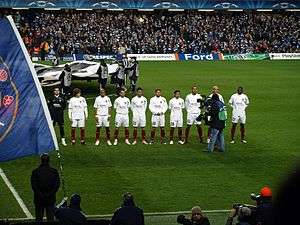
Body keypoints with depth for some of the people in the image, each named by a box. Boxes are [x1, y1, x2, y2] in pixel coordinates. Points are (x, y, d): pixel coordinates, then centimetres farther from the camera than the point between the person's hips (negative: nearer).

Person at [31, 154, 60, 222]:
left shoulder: (35, 172, -6)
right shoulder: (54, 171, -3)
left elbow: (34, 186, -8)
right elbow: (57, 185, -4)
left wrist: (41, 195, -4)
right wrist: (50, 194, -3)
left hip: (39, 199, -1)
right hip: (51, 199, 1)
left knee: (39, 219, 8)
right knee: (50, 218, 8)